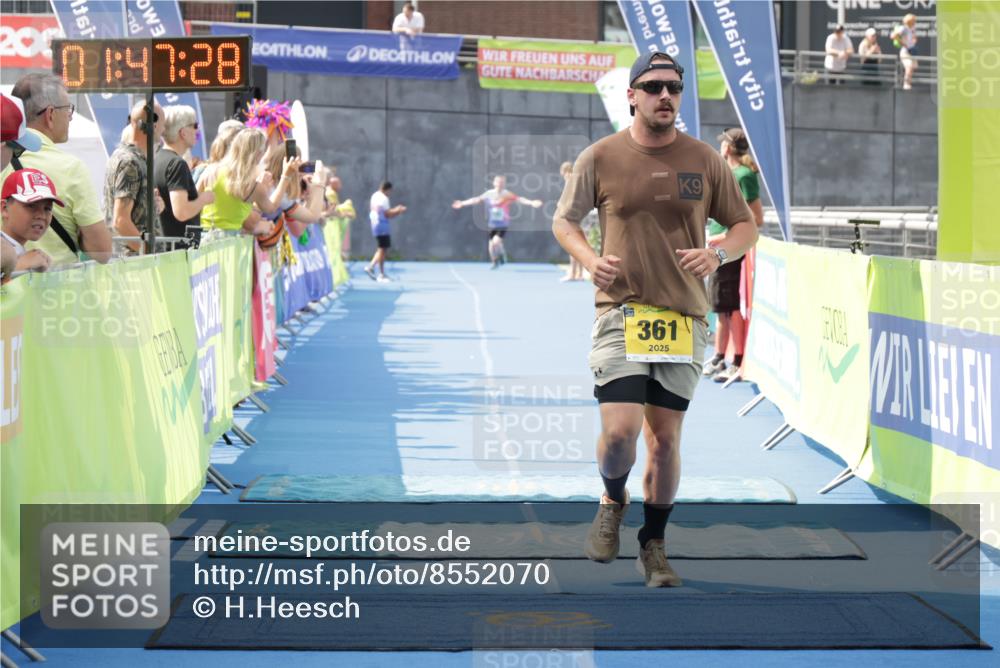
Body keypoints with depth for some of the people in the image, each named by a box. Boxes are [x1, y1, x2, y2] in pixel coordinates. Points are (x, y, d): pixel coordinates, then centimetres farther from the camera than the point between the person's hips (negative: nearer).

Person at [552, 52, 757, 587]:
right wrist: (590, 260, -8)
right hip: (621, 312, -2)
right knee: (620, 430, -14)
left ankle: (654, 546, 22)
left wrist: (719, 254, -10)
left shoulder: (704, 160, 5)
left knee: (665, 439, 5)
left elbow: (745, 225, 12)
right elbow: (564, 220, 12)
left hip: (684, 319, 2)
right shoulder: (600, 158, 0)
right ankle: (613, 503, 19)